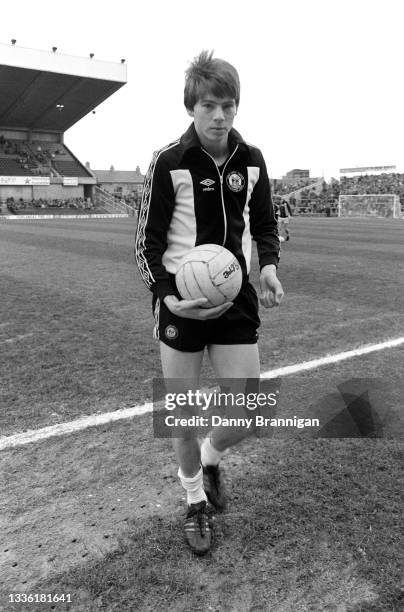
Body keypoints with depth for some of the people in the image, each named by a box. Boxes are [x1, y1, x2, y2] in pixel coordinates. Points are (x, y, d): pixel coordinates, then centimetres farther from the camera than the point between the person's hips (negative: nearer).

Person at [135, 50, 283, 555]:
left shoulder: (251, 160, 3)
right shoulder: (169, 162, -8)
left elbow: (264, 222, 14)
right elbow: (147, 242, -5)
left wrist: (268, 264, -6)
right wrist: (168, 294, -20)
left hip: (237, 302, 3)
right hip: (181, 305, -3)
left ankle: (211, 457, 39)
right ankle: (196, 501, 37)